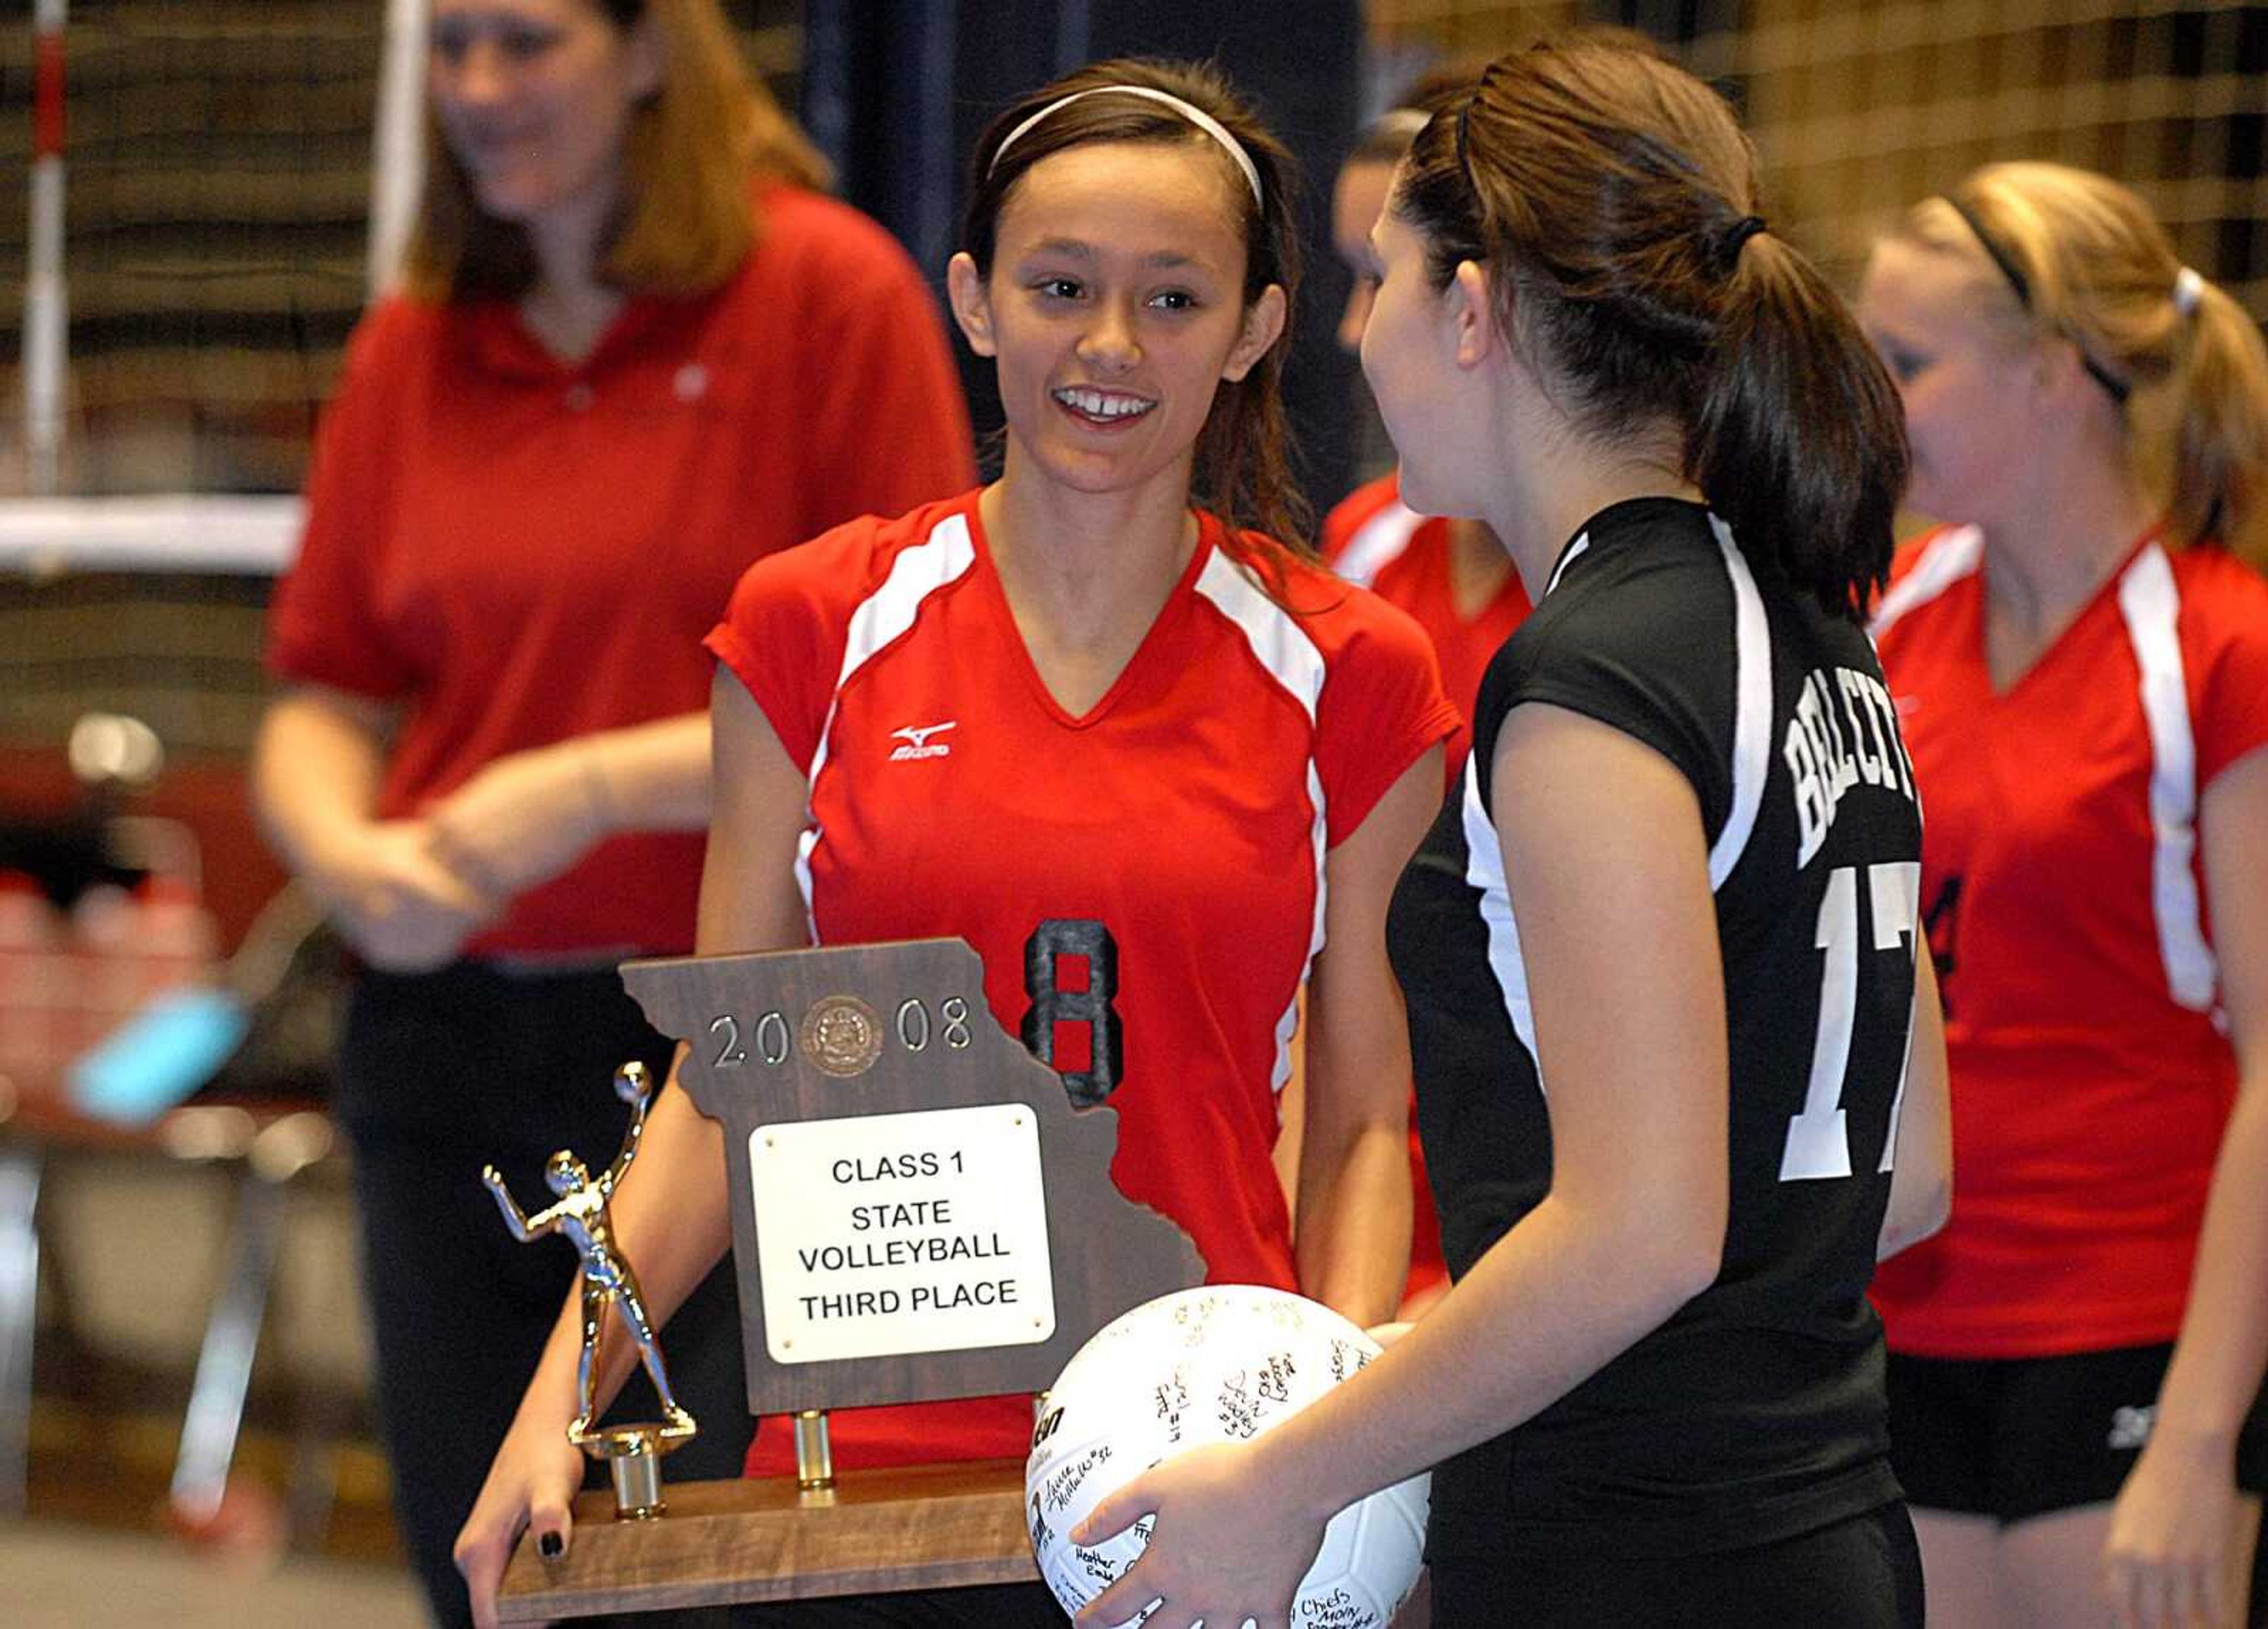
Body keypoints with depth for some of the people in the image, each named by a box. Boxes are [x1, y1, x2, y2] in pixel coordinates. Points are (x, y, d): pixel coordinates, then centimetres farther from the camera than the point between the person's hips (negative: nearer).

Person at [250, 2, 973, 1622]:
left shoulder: (829, 289, -5)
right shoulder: (415, 346, 10)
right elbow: (326, 703, 14)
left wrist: (599, 787, -16)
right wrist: (349, 853, -9)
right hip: (450, 1048, 5)